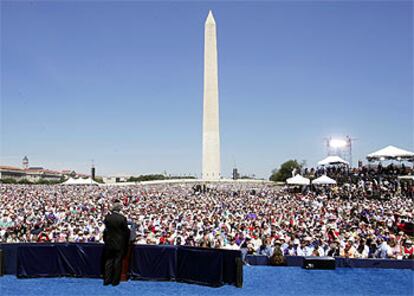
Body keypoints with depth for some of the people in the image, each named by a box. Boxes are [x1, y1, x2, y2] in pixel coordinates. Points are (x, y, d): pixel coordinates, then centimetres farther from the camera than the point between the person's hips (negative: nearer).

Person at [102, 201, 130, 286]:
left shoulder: (107, 217, -6)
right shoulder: (122, 218, -16)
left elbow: (105, 230, 5)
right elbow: (126, 231, -9)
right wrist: (126, 243, 6)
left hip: (109, 243, 3)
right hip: (119, 243, -3)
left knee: (108, 261, 13)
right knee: (117, 262, 6)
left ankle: (107, 280, 17)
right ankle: (115, 281, 12)